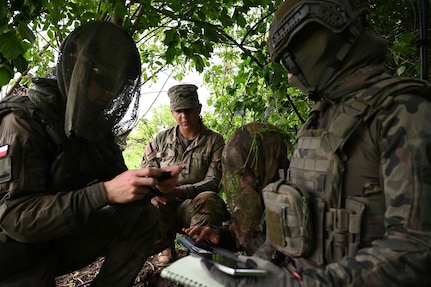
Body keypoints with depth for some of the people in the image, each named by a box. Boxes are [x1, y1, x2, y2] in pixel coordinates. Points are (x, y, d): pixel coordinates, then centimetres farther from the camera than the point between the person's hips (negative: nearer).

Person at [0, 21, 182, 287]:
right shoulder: (24, 119, -20)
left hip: (66, 236, 6)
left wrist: (153, 181, -19)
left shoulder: (96, 122, 1)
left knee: (145, 216, -10)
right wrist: (105, 192, -38)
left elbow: (118, 183, 3)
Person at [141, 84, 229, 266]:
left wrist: (178, 191, -24)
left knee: (209, 199, -37)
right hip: (162, 205, 2)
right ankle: (167, 245, 5)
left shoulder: (214, 141, 2)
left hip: (194, 205, -2)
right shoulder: (161, 139, 10)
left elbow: (212, 182, -7)